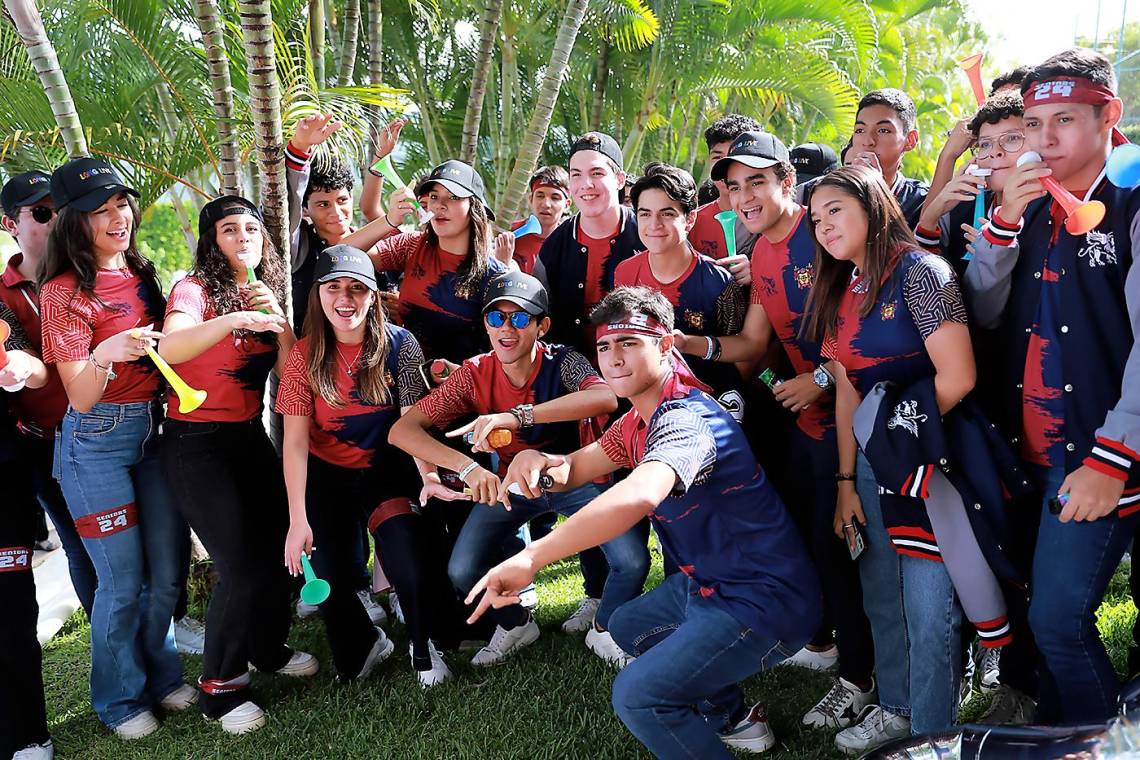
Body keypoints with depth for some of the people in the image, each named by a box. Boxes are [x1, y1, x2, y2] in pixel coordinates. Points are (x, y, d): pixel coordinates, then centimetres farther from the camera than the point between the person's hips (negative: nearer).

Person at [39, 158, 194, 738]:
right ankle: (121, 700, 24)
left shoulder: (142, 275, 6)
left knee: (167, 575, 11)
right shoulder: (64, 293, -11)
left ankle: (161, 677, 33)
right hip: (97, 443, -5)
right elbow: (80, 396, -15)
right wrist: (105, 355, -35)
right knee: (122, 583, 2)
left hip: (155, 431, 5)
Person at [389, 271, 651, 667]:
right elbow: (402, 430, -22)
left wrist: (518, 416, -55)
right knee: (462, 572, -15)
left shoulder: (562, 361, -24)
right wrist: (467, 467, -38)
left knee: (632, 562, -20)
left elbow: (606, 398, -47)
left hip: (572, 476, -2)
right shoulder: (474, 374, -18)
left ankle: (603, 631, 14)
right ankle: (515, 625, 19)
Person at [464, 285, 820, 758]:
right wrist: (538, 461, -15)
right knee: (626, 628, 26)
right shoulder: (639, 418, 4)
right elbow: (575, 470, 10)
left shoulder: (684, 420, -28)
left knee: (638, 695, -19)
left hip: (762, 601, -10)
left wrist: (529, 559, -51)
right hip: (706, 582, 10)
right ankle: (732, 718, 36)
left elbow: (636, 498, -47)